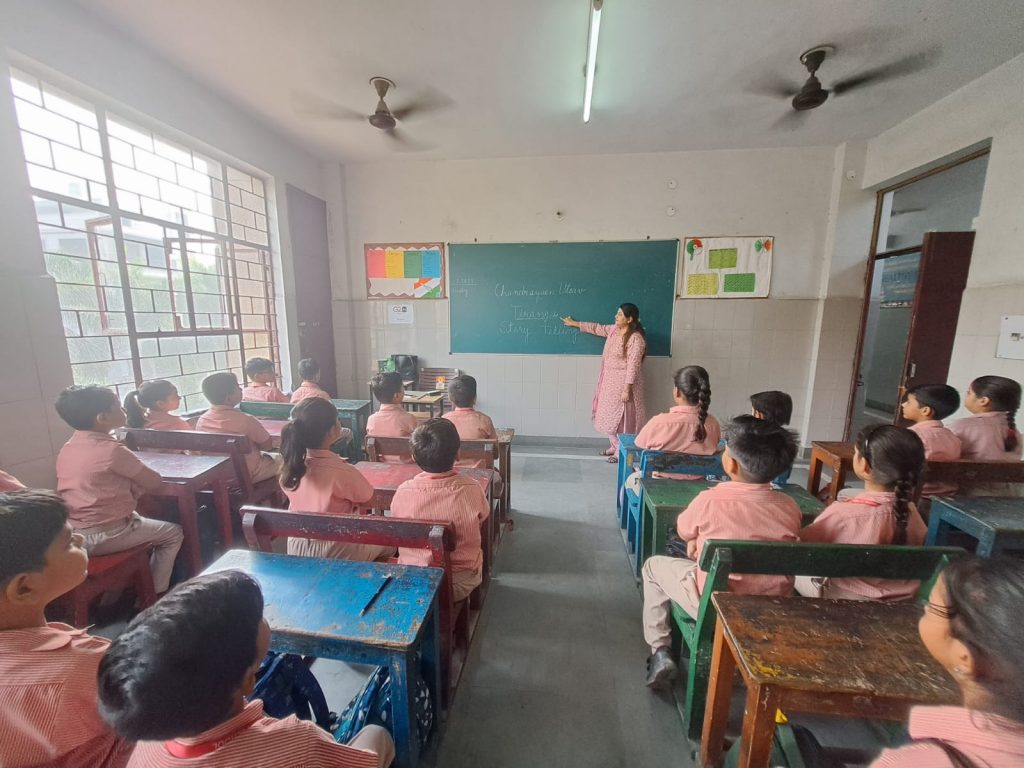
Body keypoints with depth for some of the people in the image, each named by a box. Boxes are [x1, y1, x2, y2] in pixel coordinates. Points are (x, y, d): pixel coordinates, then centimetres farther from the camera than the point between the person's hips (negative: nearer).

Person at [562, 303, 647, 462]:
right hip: (609, 382, 9)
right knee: (610, 415, 16)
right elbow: (598, 328, 19)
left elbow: (633, 366, -23)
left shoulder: (636, 339, -21)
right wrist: (575, 323, 22)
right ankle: (614, 446, 31)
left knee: (622, 418, 1)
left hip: (623, 384, -9)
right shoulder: (614, 330, 5)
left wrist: (627, 389, -23)